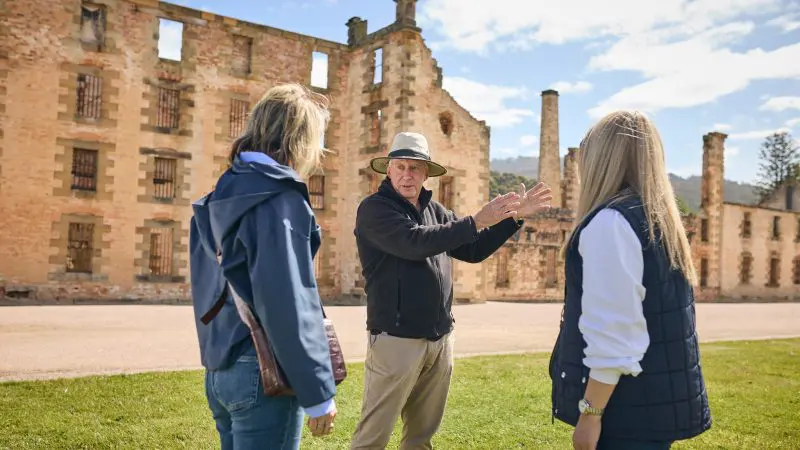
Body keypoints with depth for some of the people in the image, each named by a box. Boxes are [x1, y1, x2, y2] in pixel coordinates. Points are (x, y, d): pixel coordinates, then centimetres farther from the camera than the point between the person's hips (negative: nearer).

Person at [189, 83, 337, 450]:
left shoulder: (222, 195, 10)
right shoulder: (279, 199, -16)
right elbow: (288, 304, -22)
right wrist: (318, 393, -16)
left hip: (221, 370, 9)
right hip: (263, 372, -8)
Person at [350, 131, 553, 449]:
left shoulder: (434, 210, 13)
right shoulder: (374, 208, -8)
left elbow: (473, 250, 18)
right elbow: (416, 242, -23)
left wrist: (514, 218, 10)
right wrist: (476, 221, -20)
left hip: (440, 340, 7)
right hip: (396, 339, -6)